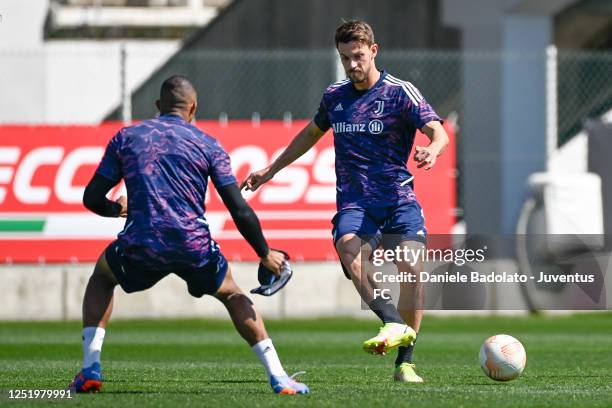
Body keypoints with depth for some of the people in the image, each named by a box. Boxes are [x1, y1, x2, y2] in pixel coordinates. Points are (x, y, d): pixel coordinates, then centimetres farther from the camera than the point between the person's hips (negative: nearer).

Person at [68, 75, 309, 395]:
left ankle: (90, 369, 16)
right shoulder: (207, 144, 9)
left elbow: (92, 198, 12)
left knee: (101, 279, 32)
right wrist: (265, 254, 14)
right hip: (194, 246, 0)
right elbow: (240, 210, 2)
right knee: (232, 295, 28)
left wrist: (117, 209, 34)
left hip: (140, 246, 0)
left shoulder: (126, 138, 13)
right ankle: (278, 377, 15)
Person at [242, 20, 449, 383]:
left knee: (411, 266, -23)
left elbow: (437, 132, -12)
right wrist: (271, 170, 38)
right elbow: (311, 134, 33)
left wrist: (432, 150, -37)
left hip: (398, 199, -3)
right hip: (353, 202, 3)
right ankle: (394, 325, -49)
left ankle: (405, 363, -14)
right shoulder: (335, 96, 14)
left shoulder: (400, 92, -1)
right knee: (351, 253, -31)